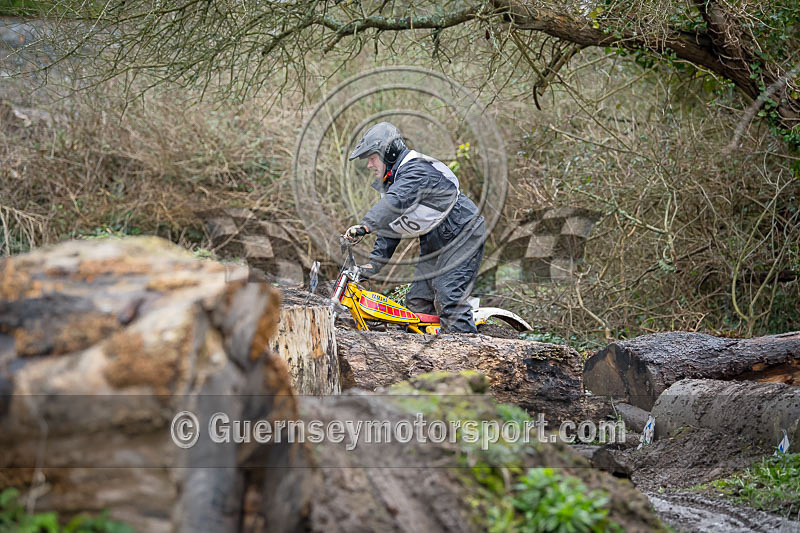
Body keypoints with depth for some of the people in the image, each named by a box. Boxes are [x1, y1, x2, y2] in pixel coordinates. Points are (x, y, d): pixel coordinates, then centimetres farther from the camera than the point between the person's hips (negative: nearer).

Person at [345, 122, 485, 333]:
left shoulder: (416, 170, -21)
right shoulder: (392, 180, 12)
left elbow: (395, 201, -40)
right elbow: (390, 226, 16)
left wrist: (365, 226, -52)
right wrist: (375, 261, 6)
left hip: (462, 235, -10)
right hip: (435, 242, 10)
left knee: (448, 298, -20)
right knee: (417, 300, 6)